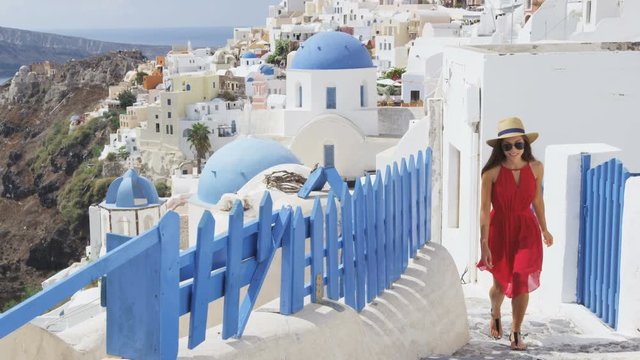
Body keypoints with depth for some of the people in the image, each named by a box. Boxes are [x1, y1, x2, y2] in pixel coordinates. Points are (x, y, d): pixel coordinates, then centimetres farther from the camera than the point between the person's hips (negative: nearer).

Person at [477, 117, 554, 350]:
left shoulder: (535, 168, -6)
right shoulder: (492, 172, -17)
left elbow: (537, 200, 9)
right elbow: (485, 209, -15)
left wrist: (544, 229, 19)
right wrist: (484, 243, -18)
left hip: (526, 229, 1)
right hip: (500, 229, -1)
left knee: (521, 281, -7)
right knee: (501, 283, 13)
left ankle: (516, 333, 12)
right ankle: (495, 314, 48)